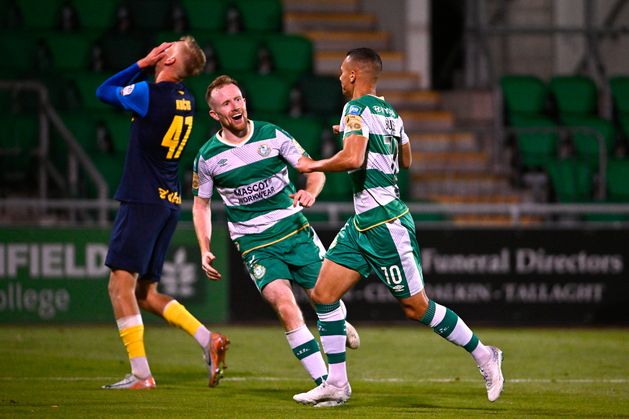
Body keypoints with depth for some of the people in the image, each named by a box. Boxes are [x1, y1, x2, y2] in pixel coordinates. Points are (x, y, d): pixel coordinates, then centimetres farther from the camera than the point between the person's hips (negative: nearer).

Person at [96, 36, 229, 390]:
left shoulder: (150, 94, -12)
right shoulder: (186, 102, 12)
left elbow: (104, 91, 5)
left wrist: (142, 64, 6)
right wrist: (145, 67, 18)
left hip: (143, 201, -9)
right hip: (170, 202, 9)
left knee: (121, 284, -9)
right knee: (145, 292, 14)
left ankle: (141, 374, -16)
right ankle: (208, 340, 2)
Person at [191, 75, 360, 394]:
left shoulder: (272, 135, -3)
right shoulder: (207, 157, -2)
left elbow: (314, 169, 4)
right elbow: (201, 204, 13)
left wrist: (310, 192, -19)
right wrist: (205, 250, 3)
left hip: (295, 229, 1)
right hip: (255, 244, -1)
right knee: (284, 304, -22)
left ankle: (341, 326, 40)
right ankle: (324, 382, -20)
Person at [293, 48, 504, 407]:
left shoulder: (357, 109, -14)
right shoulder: (390, 112, 13)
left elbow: (352, 159, -29)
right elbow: (406, 160, 26)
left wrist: (313, 165, -13)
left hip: (386, 224, -10)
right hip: (363, 224, 10)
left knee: (416, 306, -1)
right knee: (324, 293, 4)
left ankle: (483, 354, 11)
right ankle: (337, 384, 6)